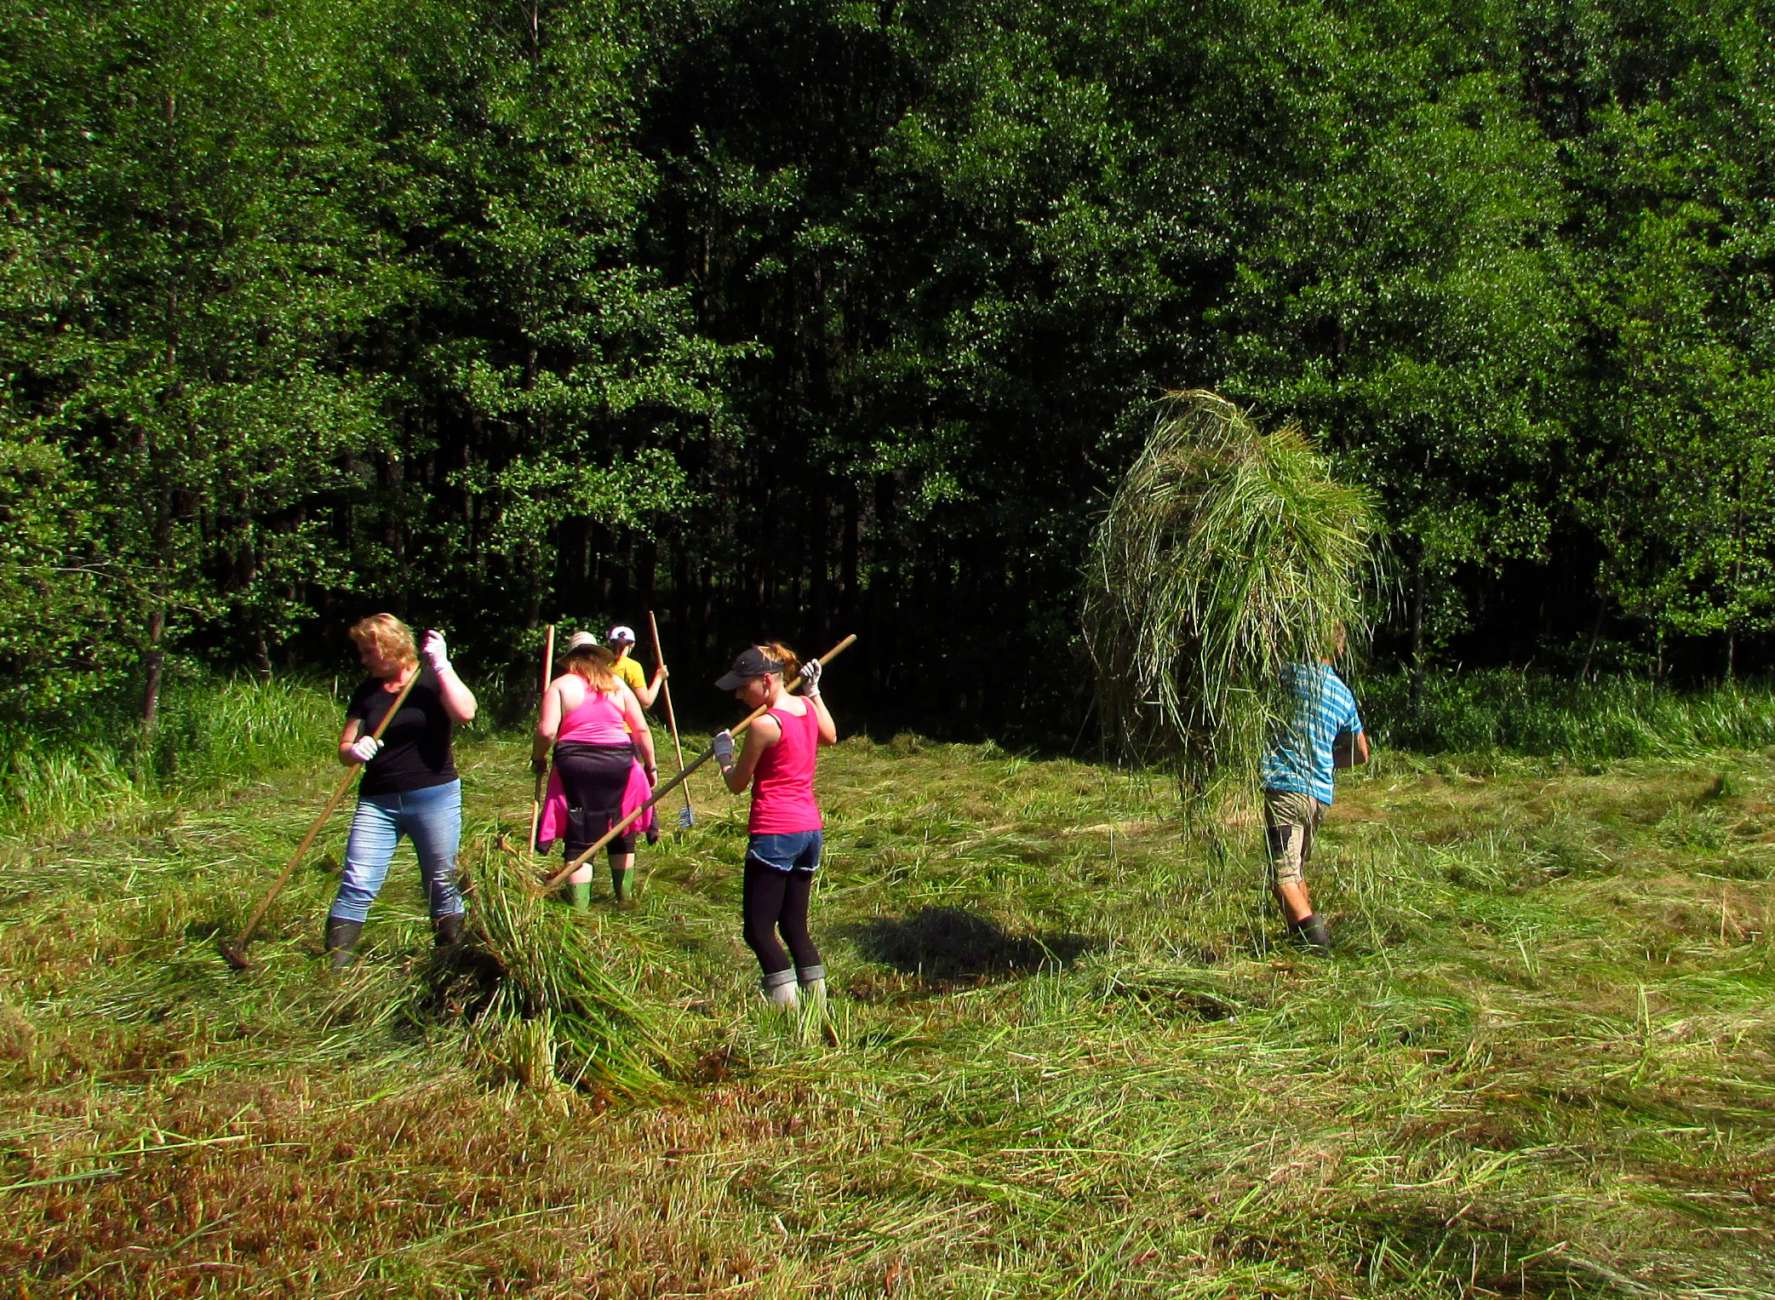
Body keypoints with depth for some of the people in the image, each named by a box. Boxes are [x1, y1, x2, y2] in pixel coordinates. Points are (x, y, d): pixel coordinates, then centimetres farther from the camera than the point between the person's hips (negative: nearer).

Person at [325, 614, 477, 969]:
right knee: (357, 884, -4)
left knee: (443, 883, 5)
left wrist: (440, 665, -21)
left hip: (435, 797, -3)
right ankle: (333, 963, -2)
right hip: (377, 803, 3)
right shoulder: (366, 692, 9)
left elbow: (465, 712, -22)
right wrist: (355, 751, -12)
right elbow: (344, 748, 11)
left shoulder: (431, 680, -2)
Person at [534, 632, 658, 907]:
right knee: (621, 832, 19)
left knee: (580, 838, 3)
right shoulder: (618, 685, 10)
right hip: (618, 761, 2)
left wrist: (537, 758, 8)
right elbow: (641, 729, 6)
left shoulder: (561, 685, 1)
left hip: (575, 763, -2)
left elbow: (546, 731, -9)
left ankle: (579, 905, 1)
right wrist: (650, 766, 14)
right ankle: (623, 895, 31)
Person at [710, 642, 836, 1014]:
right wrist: (813, 690, 34)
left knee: (758, 929, -3)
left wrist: (722, 752, 14)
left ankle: (787, 1007, -11)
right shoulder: (808, 707, 7)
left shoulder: (764, 724, -15)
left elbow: (737, 784, -4)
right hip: (810, 830, 9)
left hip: (774, 833, -9)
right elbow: (830, 736, 31)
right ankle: (818, 1005, 15)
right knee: (794, 925, 15)